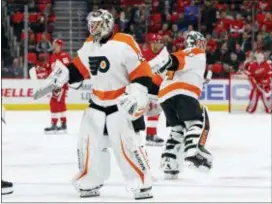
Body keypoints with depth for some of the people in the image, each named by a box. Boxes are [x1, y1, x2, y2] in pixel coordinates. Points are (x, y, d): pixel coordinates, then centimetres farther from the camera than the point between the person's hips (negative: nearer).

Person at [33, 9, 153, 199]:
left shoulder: (124, 43, -18)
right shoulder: (89, 45, 6)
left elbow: (142, 71, -20)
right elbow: (78, 68, 17)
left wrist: (136, 96, -28)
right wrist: (55, 80, 11)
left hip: (122, 104, -7)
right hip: (98, 103, 7)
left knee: (127, 143, -15)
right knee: (88, 141, 6)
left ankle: (143, 184, -8)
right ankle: (90, 183, 18)